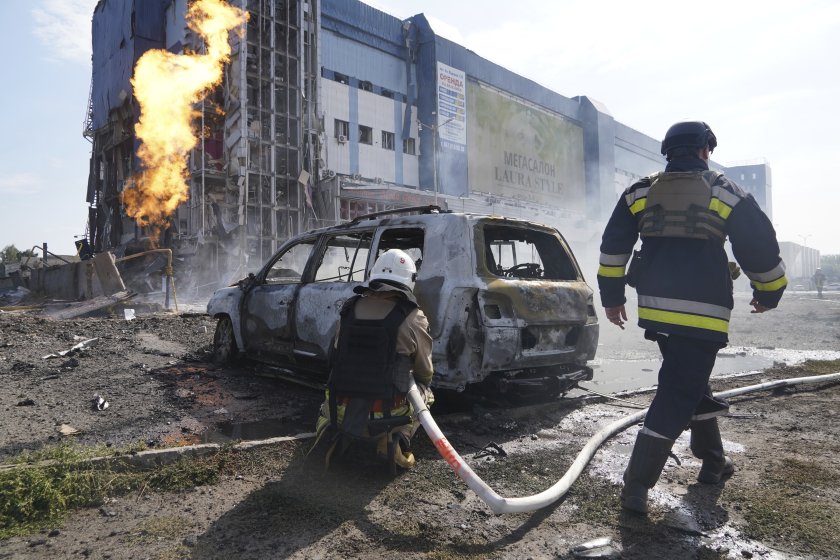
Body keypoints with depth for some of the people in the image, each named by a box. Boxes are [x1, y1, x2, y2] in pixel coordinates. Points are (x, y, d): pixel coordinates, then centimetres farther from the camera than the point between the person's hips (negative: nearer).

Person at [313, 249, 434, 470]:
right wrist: (421, 384, 27)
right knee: (426, 393, 24)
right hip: (385, 414, -4)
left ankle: (327, 423, 10)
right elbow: (425, 372, 2)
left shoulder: (349, 309, 0)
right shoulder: (413, 318, -11)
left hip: (342, 410, 4)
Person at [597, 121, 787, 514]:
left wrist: (612, 297, 13)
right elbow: (760, 246, 5)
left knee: (690, 382, 23)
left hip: (655, 307, 5)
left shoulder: (640, 193, 9)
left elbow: (613, 246, 6)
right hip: (702, 311, -4)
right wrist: (769, 292, 21)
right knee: (679, 395, -3)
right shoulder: (725, 193, 2)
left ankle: (712, 460, 36)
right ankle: (637, 485, -5)